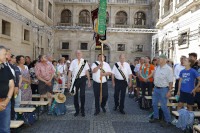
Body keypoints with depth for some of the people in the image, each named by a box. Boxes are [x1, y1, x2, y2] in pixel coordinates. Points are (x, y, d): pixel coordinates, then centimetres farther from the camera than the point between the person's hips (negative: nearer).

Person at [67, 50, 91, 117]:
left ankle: (82, 111, 17)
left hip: (82, 79, 0)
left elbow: (87, 71, 5)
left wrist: (89, 81, 2)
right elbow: (70, 72, 0)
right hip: (75, 79, 1)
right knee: (75, 95, 9)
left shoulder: (84, 61, 3)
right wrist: (68, 82, -4)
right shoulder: (73, 62, 1)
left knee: (82, 95, 1)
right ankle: (77, 111, 24)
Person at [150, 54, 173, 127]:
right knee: (154, 104, 14)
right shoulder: (158, 67, 8)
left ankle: (168, 121, 15)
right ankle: (156, 118, 31)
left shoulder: (168, 69, -15)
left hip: (163, 89, -8)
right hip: (156, 88, 8)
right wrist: (155, 86, 15)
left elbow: (170, 81, -16)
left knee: (163, 106, -1)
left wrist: (169, 91, -19)